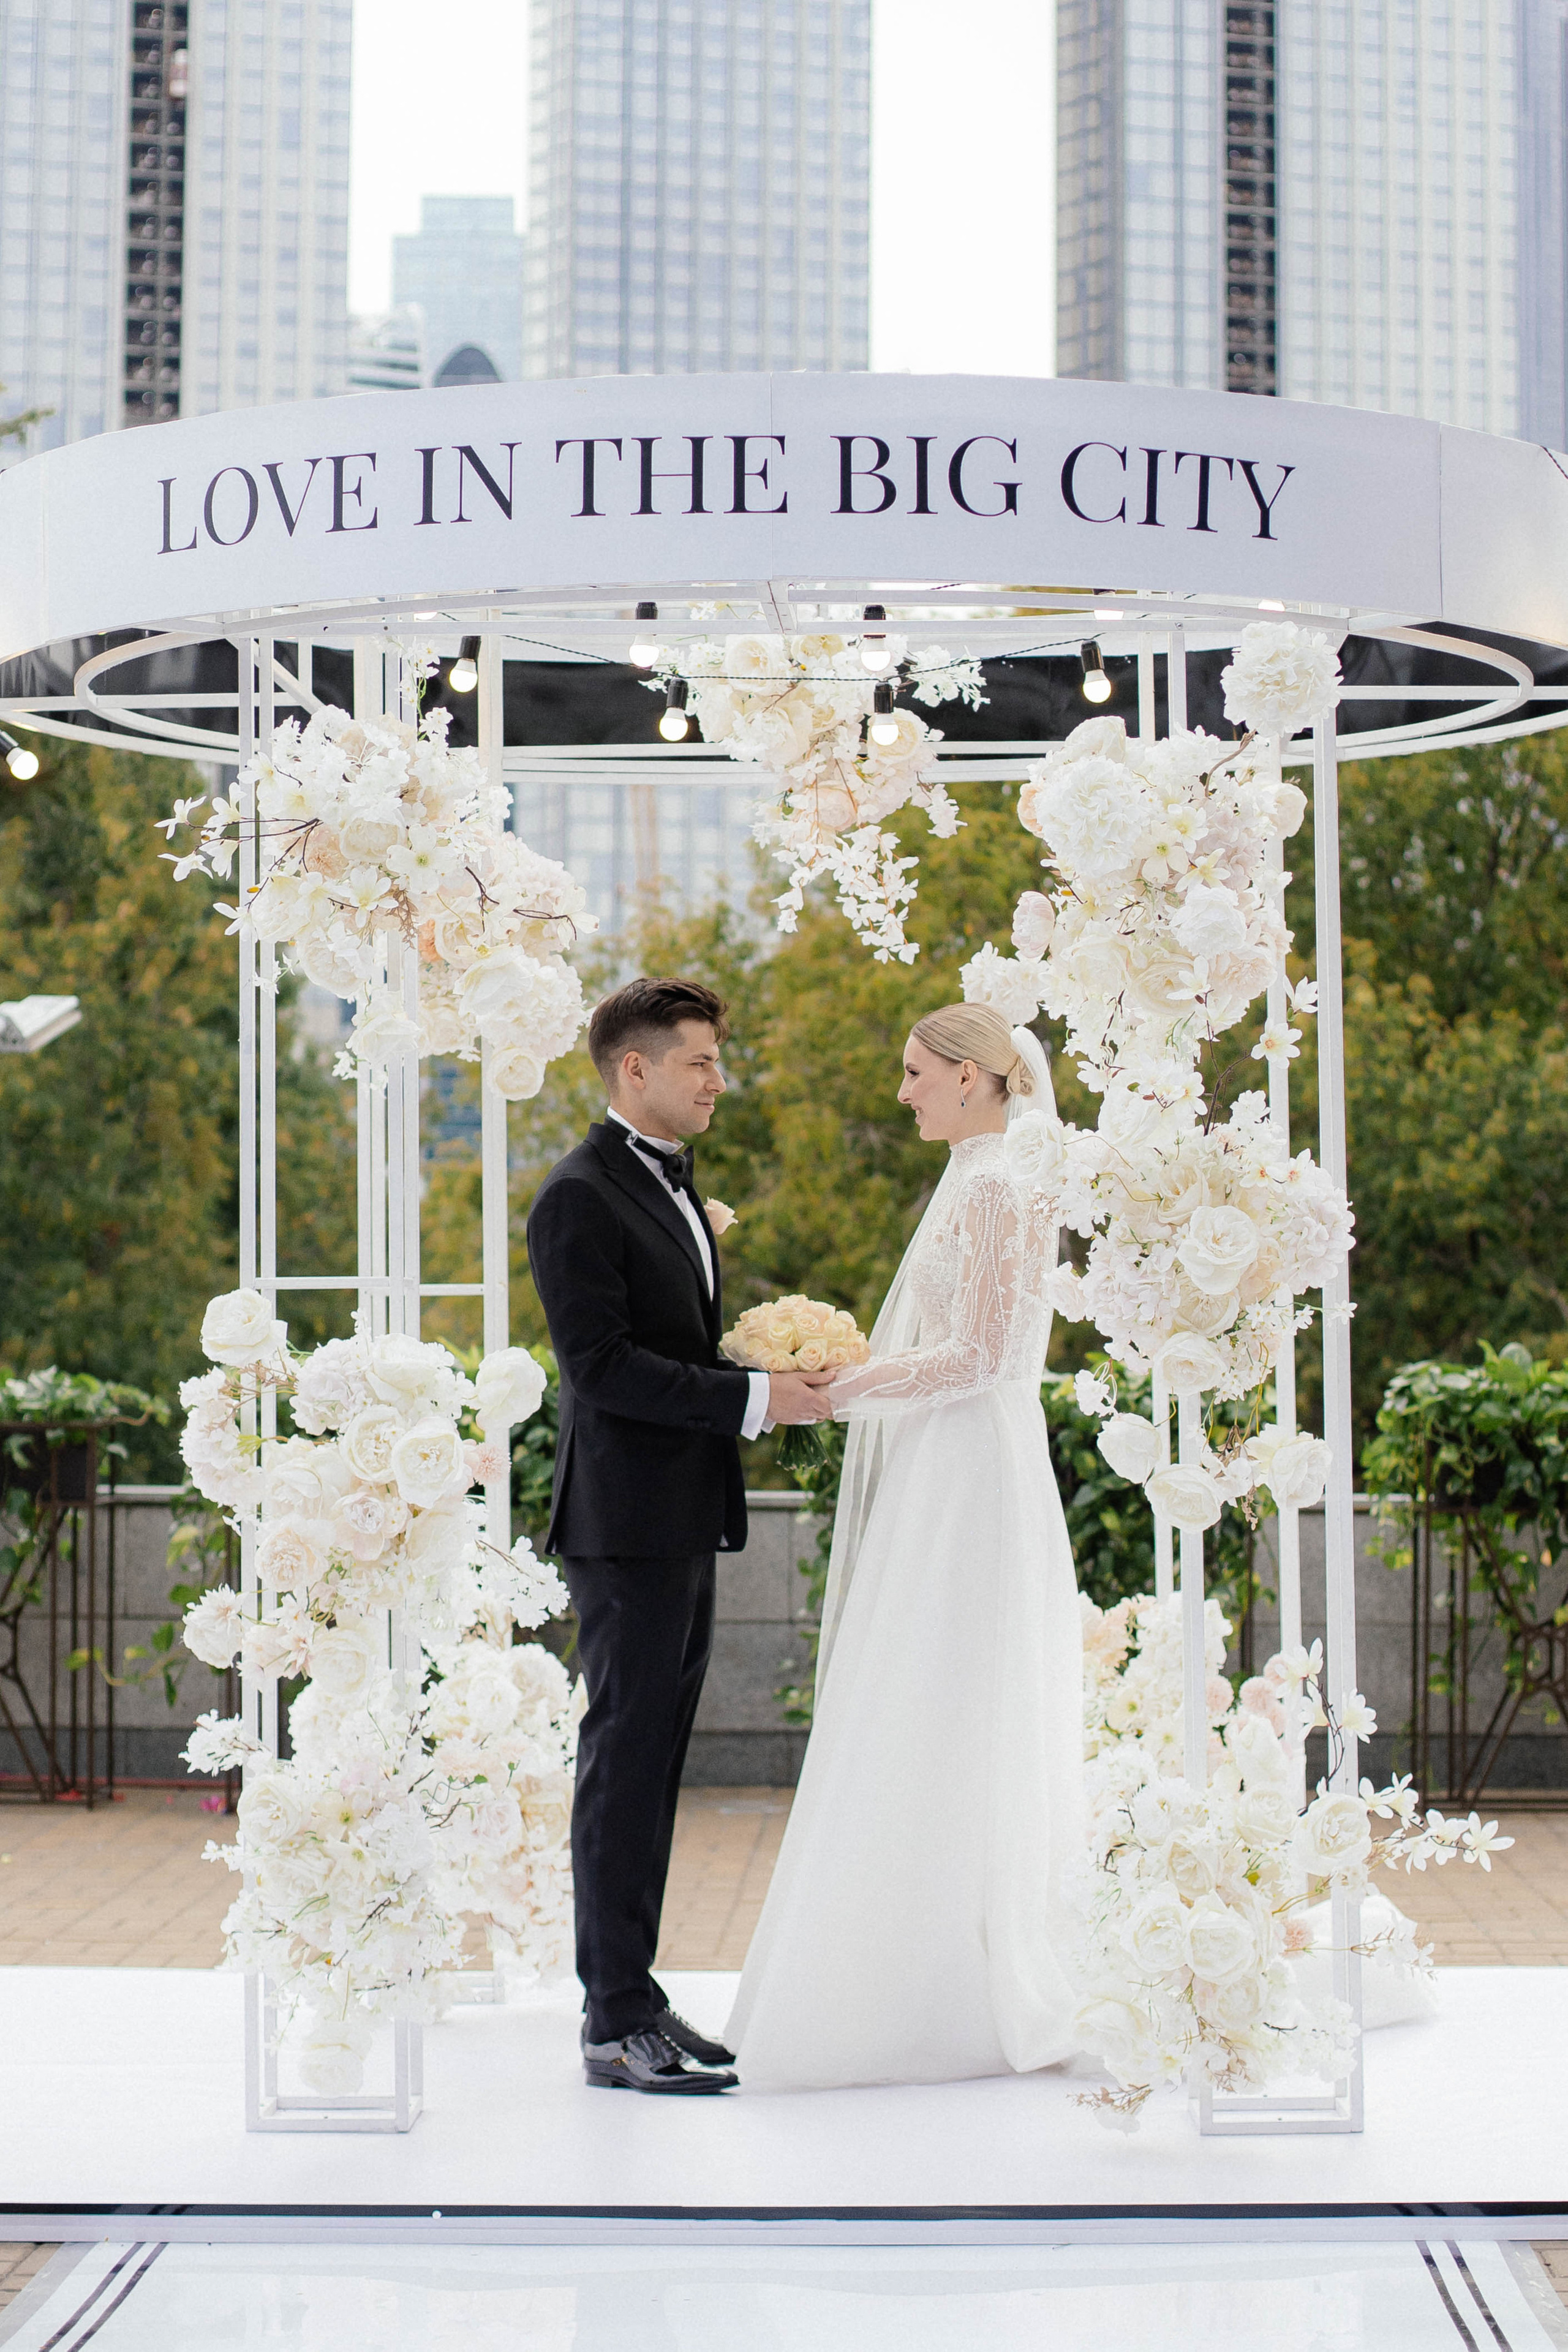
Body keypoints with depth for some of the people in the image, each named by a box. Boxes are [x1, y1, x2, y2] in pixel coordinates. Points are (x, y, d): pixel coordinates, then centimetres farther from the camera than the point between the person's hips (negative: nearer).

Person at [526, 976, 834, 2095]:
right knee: (625, 1763, -6)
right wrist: (754, 1399, -21)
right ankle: (618, 2026, -2)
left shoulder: (675, 1187, 18)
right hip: (629, 1525, -9)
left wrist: (776, 1380, 6)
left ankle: (635, 1998, 18)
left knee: (654, 1766, 12)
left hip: (687, 1524, 9)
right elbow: (603, 1364, -20)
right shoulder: (580, 1198, -13)